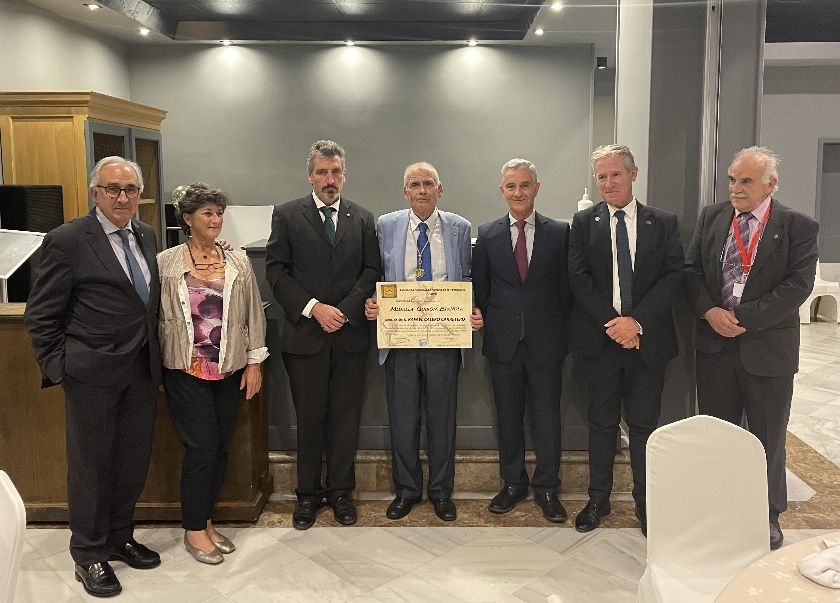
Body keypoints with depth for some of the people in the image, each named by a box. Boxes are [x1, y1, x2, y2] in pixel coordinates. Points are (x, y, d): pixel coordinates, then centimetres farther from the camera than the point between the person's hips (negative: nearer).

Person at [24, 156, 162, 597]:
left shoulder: (146, 235, 8)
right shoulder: (67, 240, -10)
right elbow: (40, 316, -8)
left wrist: (155, 354, 9)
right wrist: (59, 370, -9)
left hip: (142, 371, 6)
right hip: (92, 374, -6)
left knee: (133, 461, 15)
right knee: (91, 463, 8)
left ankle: (120, 537, 35)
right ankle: (88, 554, 25)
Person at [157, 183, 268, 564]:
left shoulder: (238, 261, 5)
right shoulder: (166, 263, -3)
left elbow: (253, 314, 6)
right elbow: (157, 317, -2)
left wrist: (255, 361, 3)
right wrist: (156, 369, -3)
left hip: (229, 369, 4)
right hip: (186, 370, -3)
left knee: (220, 447, 10)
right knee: (202, 446, -3)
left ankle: (206, 520, 27)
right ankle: (194, 529, 16)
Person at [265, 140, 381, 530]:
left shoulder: (362, 218, 9)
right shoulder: (287, 215, 3)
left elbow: (372, 270, 3)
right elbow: (275, 270, -3)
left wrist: (345, 309, -11)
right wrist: (313, 307, -13)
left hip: (351, 334, 2)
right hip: (305, 334, -1)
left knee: (346, 417, 8)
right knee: (309, 419, 8)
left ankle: (341, 491, 23)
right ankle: (308, 494, 22)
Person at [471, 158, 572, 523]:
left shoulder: (559, 232, 2)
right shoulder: (487, 234, 6)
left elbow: (566, 287, 3)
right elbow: (479, 287, 9)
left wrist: (556, 328, -2)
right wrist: (490, 324, 1)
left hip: (545, 341, -1)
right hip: (503, 341, 1)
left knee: (546, 416, 5)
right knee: (507, 416, 10)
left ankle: (547, 489, 19)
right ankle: (513, 483, 25)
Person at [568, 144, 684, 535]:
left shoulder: (663, 223, 4)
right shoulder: (584, 223, 3)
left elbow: (673, 276, -4)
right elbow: (578, 278, -5)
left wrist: (637, 321, -16)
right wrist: (612, 323, -14)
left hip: (648, 339, 0)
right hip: (599, 339, 0)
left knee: (644, 425, 9)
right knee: (602, 423, 11)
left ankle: (646, 503, 25)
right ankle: (598, 500, 25)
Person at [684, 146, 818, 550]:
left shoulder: (798, 227, -5)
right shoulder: (711, 217, 5)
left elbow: (798, 285, -13)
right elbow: (691, 269, 5)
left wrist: (743, 317, -18)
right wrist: (710, 311, -11)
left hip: (768, 348, -3)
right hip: (715, 344, 3)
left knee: (768, 438, 10)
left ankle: (768, 515, 29)